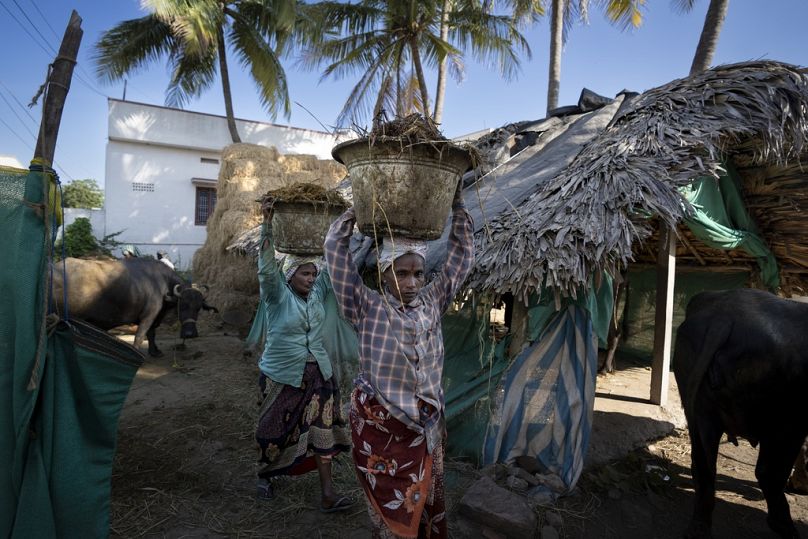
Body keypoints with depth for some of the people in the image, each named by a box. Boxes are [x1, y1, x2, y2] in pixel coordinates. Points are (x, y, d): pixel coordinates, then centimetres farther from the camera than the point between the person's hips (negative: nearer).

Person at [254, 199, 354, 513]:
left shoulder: (317, 293, 1)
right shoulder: (278, 296, -12)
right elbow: (266, 268, -27)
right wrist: (267, 225, -38)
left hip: (318, 374, 4)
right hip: (282, 376, -4)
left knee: (322, 430, 3)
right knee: (277, 430, 13)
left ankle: (327, 494, 12)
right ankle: (265, 475, 42)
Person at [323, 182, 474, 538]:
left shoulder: (431, 302, 0)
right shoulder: (367, 307, -10)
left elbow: (462, 256, 2)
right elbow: (335, 248, -15)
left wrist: (457, 205, -2)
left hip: (427, 424, 4)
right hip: (378, 425, -4)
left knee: (428, 504, 20)